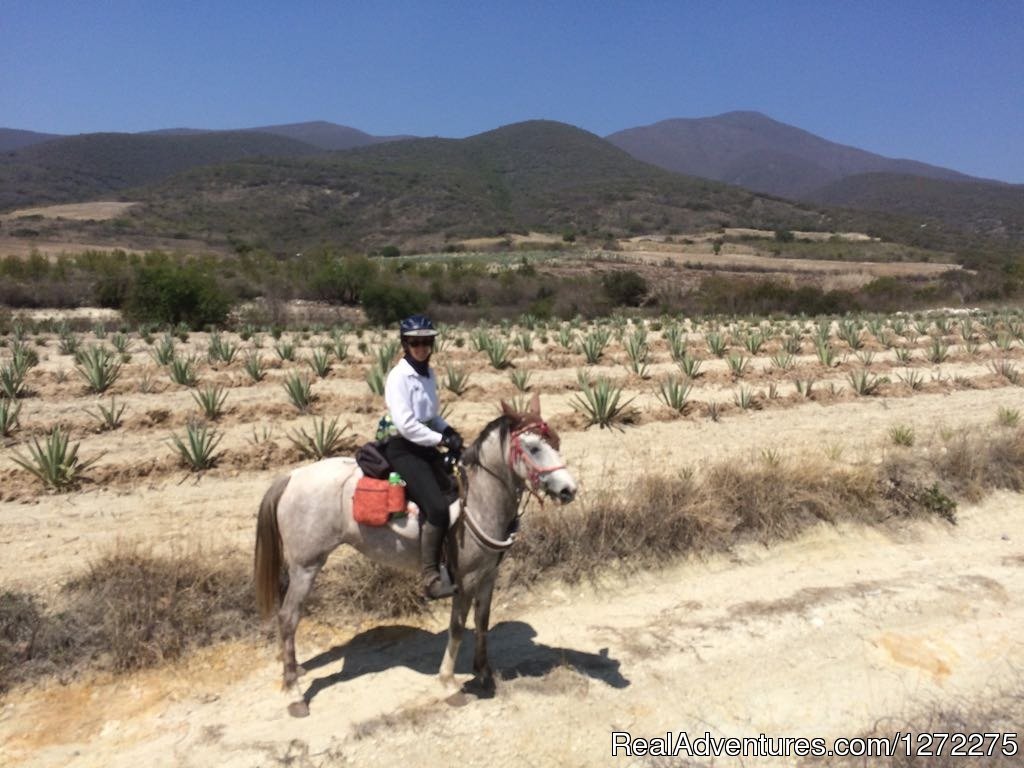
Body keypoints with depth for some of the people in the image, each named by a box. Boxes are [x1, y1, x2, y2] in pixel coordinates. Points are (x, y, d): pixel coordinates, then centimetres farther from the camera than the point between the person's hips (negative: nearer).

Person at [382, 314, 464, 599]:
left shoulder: (429, 374, 10)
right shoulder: (399, 376, -14)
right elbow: (405, 424, -23)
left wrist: (449, 430, 3)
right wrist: (443, 440, -22)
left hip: (426, 446, 9)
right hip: (403, 449, -9)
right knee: (437, 507, -21)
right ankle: (431, 579, -12)